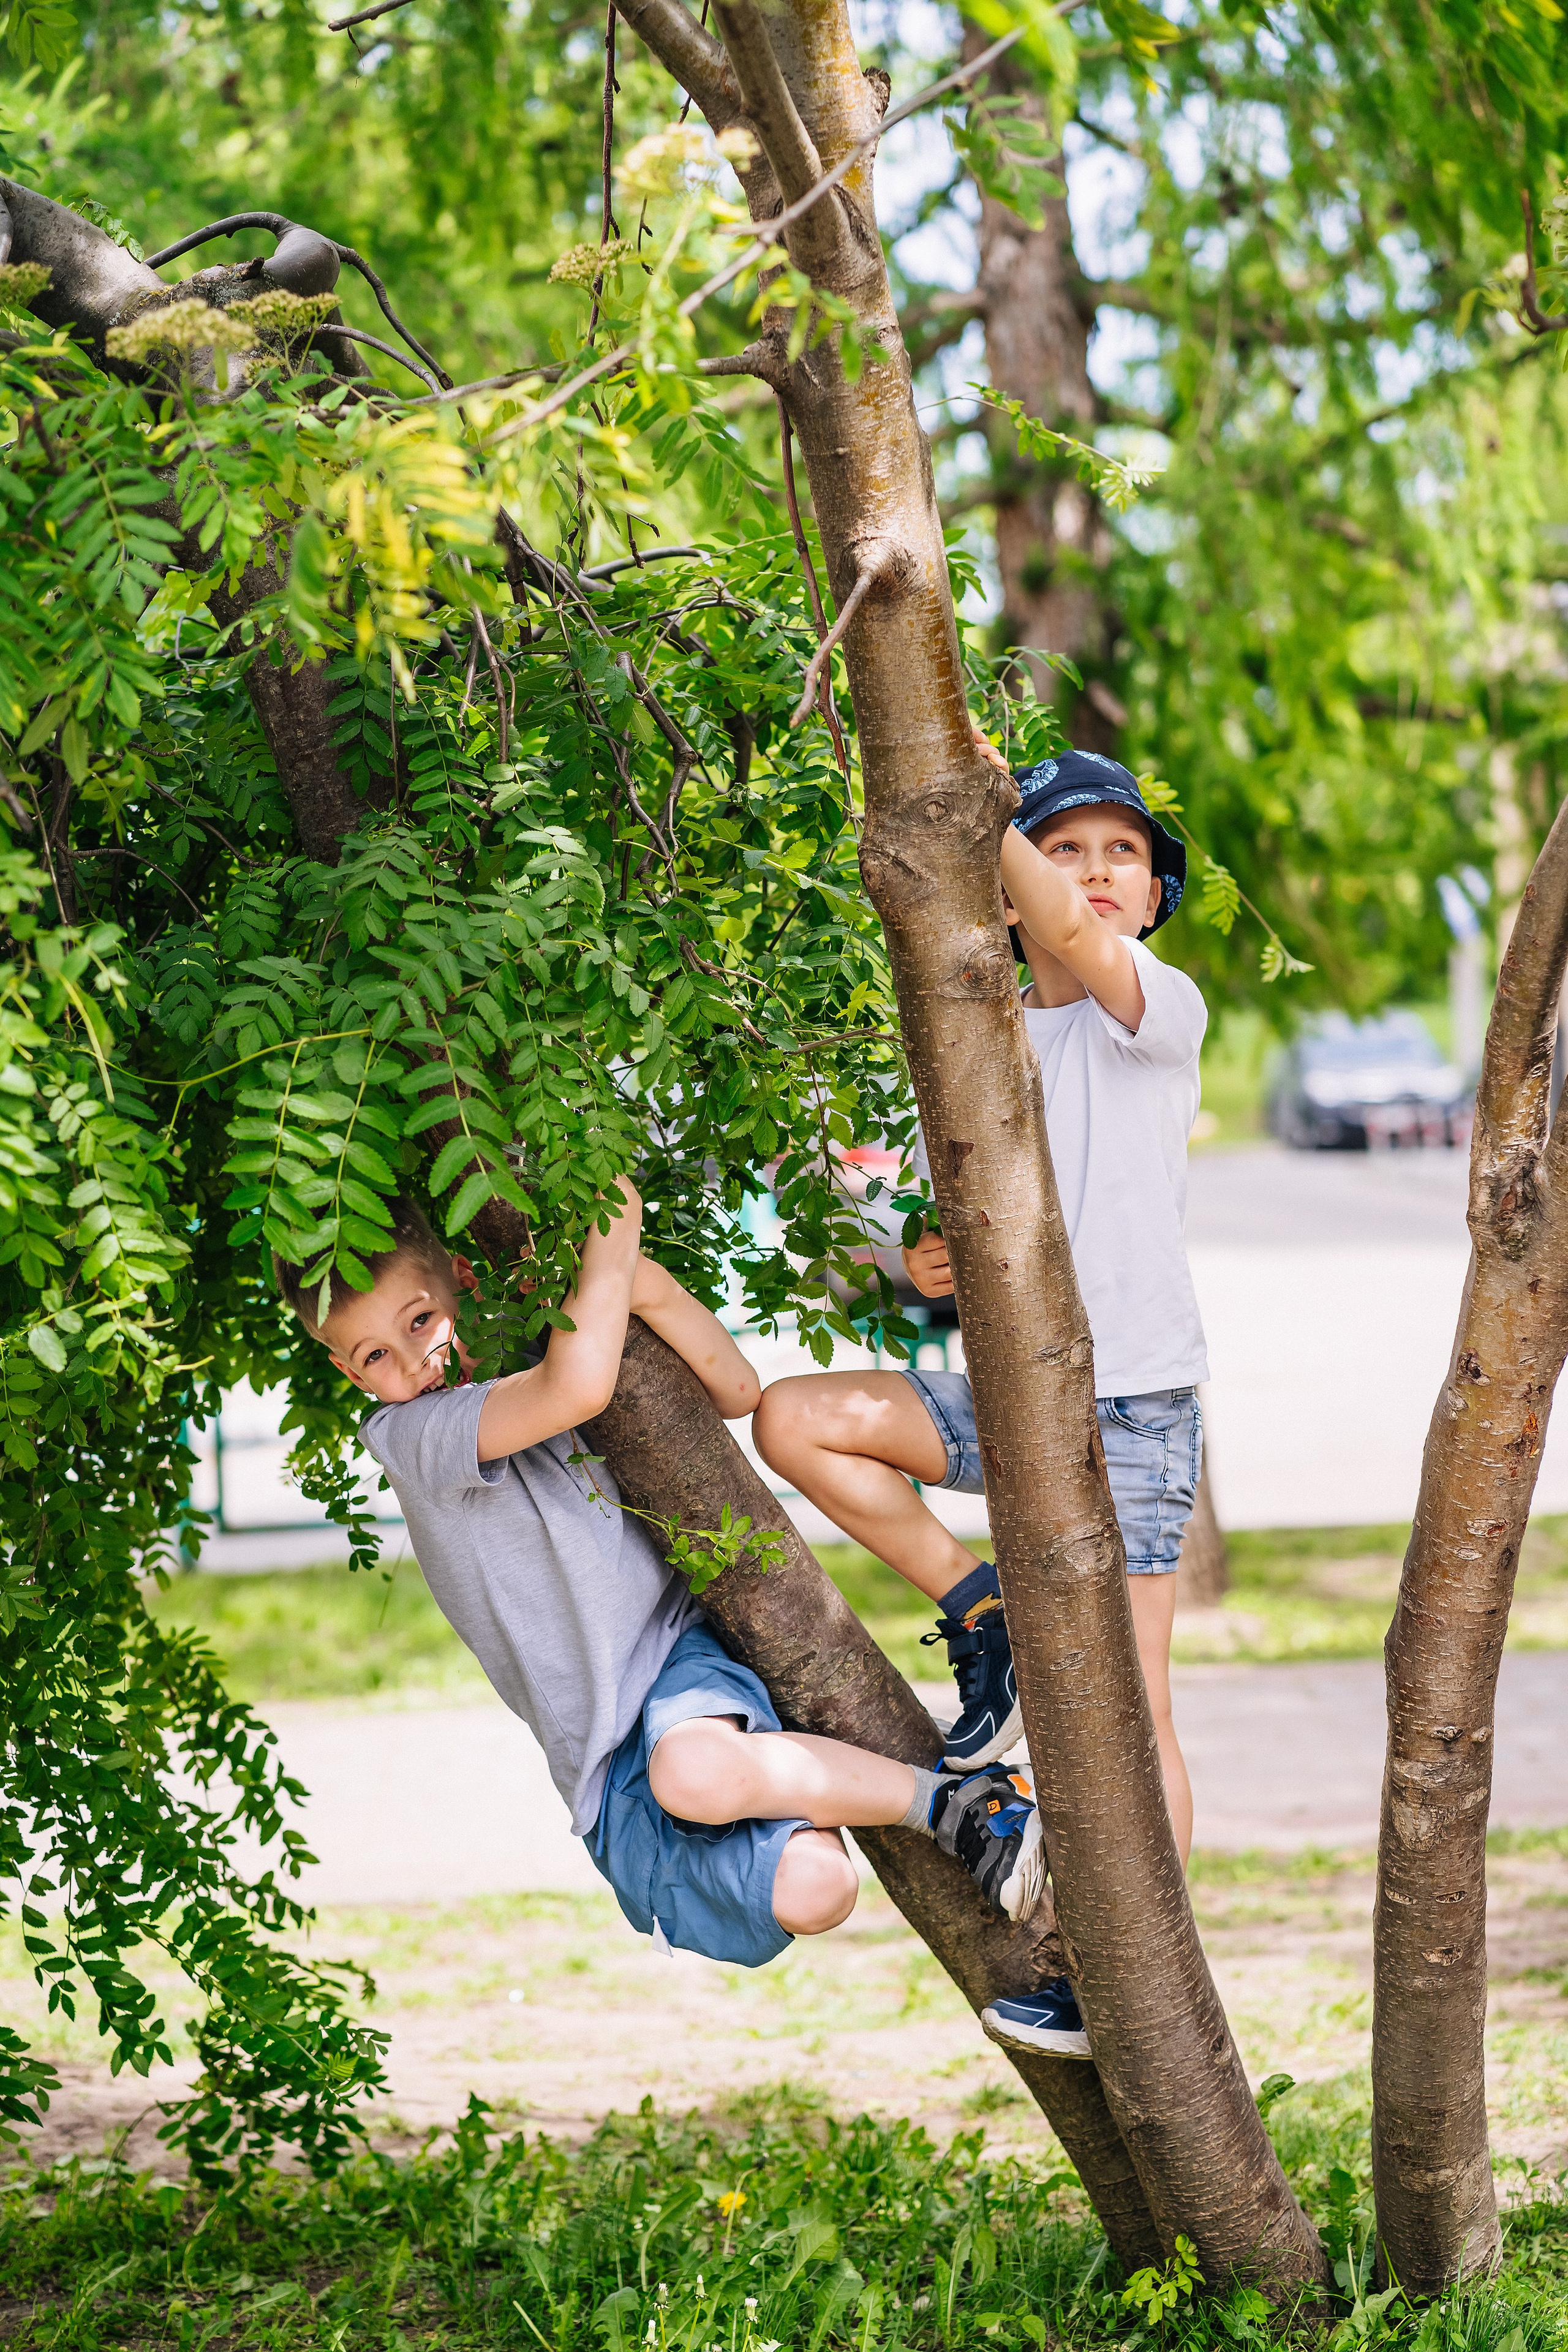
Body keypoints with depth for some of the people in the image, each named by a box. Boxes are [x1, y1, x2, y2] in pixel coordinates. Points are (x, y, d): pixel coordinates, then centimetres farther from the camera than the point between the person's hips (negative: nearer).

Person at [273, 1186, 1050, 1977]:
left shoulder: (527, 1352, 9)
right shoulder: (404, 1436, -11)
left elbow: (738, 1392, 5)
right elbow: (578, 1388, -29)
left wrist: (657, 1294, -13)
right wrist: (611, 1231, -20)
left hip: (680, 1645, 3)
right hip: (606, 1759, -3)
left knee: (692, 1769, -37)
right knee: (810, 1891, -30)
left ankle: (954, 1800, -16)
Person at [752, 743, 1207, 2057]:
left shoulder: (1160, 1012, -6)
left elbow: (1073, 936, -29)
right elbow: (959, 1228, 17)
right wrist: (923, 1268, -6)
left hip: (1134, 1411, -6)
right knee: (796, 1421, -10)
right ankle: (978, 1614, 2)